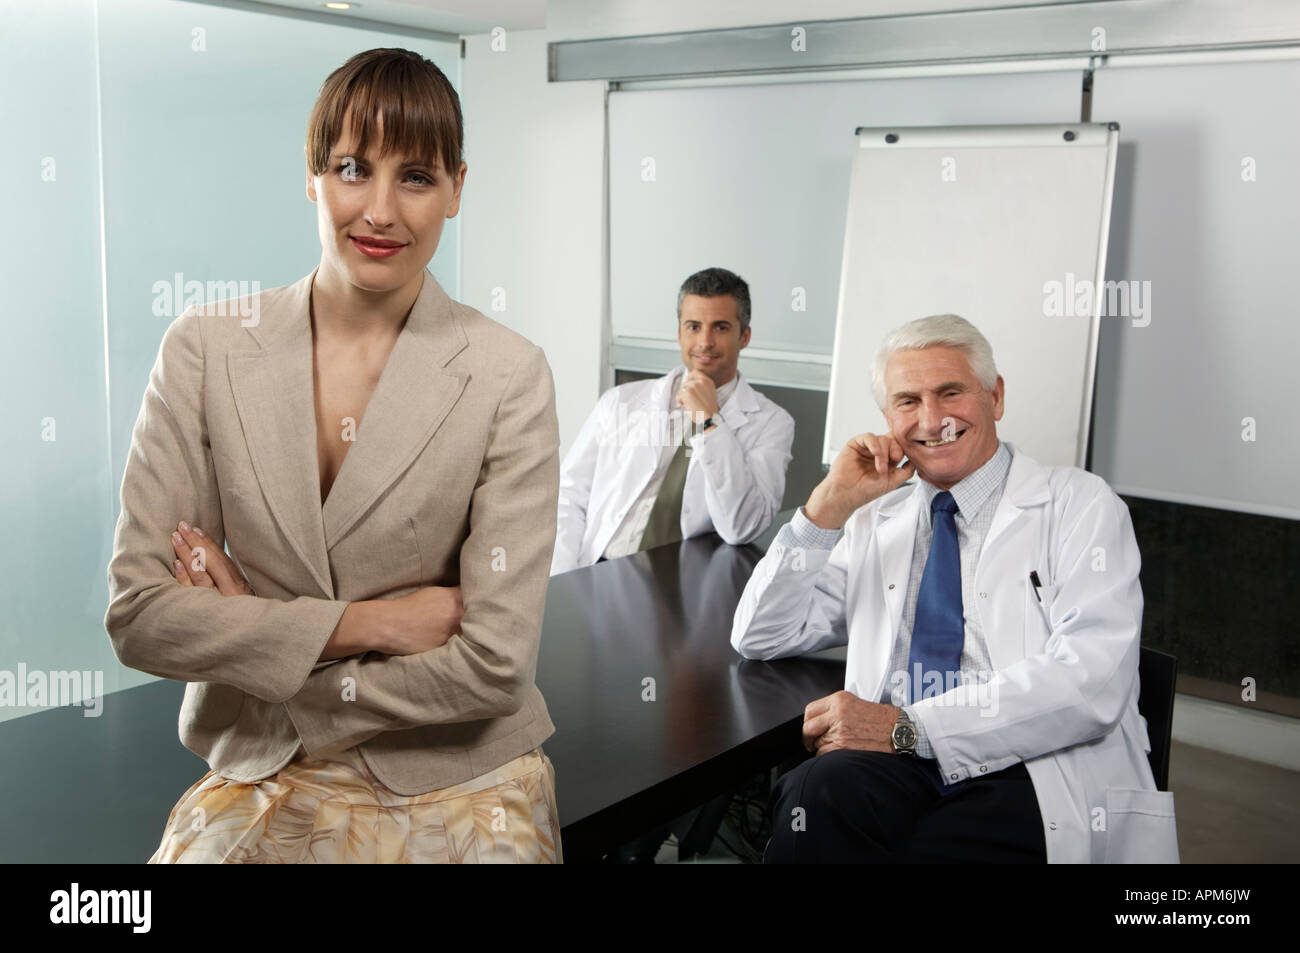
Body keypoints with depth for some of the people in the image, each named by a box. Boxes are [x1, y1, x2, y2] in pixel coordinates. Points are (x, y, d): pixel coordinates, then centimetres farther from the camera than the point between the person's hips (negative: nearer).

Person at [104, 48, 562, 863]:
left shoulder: (508, 377, -10)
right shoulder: (205, 350, -2)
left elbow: (493, 666, -13)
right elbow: (138, 614, -6)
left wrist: (251, 637, -8)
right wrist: (366, 623, -14)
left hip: (455, 777, 0)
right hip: (258, 775, 1)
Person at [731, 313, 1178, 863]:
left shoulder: (1080, 505, 5)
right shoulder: (873, 523, 19)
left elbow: (1090, 680, -10)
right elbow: (760, 638, 14)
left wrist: (909, 726, -17)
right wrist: (829, 505, 4)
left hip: (1034, 779, -4)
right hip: (897, 772, 4)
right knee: (818, 791, -32)